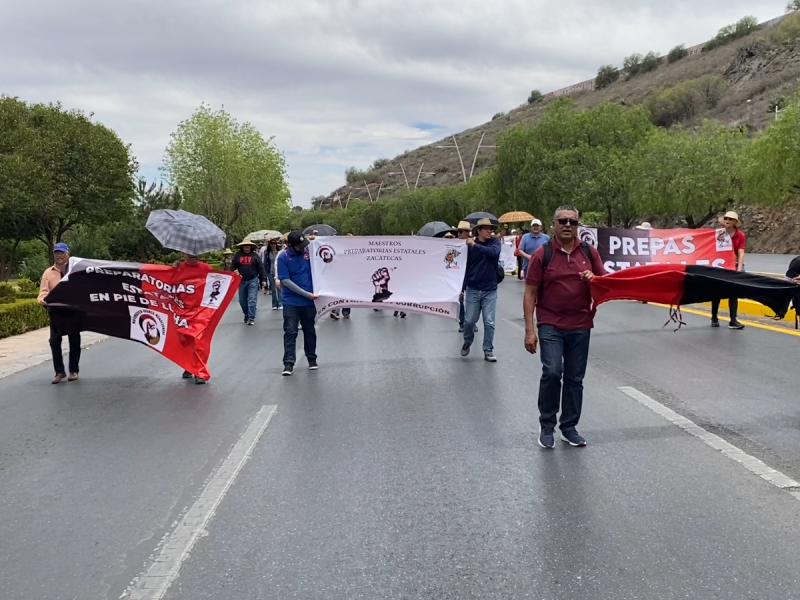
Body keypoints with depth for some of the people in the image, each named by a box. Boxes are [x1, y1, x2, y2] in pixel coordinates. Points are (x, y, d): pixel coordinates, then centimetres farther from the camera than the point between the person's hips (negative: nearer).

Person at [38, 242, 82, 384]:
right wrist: (42, 299, -21)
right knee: (54, 341, -1)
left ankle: (74, 370, 16)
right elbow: (44, 291, 1)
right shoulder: (48, 272, 9)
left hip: (73, 310, -1)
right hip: (56, 311, 1)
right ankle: (59, 371, 8)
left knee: (74, 341, 6)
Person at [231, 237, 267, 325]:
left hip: (253, 280, -3)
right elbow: (232, 267, 8)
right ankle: (246, 315, 32)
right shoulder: (237, 255, 2)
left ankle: (251, 318, -5)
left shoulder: (254, 255, -1)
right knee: (242, 300, 12)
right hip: (241, 281, 3)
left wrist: (263, 279, -4)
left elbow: (261, 268, -1)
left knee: (252, 300, -8)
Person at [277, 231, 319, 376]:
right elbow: (286, 281, -13)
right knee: (290, 332, -4)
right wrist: (306, 294, -15)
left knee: (310, 331, 13)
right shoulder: (283, 257, -10)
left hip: (308, 301, 3)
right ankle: (288, 363, -3)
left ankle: (312, 359, 27)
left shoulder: (309, 250, -2)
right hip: (291, 302, -3)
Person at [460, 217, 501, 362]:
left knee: (489, 322, 1)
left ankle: (488, 351, 12)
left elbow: (494, 252, -23)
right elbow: (465, 266, 3)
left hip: (490, 290, 0)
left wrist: (475, 245, -22)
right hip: (472, 289, 0)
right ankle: (467, 342, 34)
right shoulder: (469, 244, -1)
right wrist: (461, 287, 3)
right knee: (469, 321, 8)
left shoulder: (495, 242, 0)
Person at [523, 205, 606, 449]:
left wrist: (593, 279, -11)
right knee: (552, 372, -15)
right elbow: (530, 294, -4)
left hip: (581, 326, 4)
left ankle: (569, 427, 23)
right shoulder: (542, 254, -5)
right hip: (550, 325, -3)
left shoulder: (589, 252, 5)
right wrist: (530, 329, -10)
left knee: (575, 378, 9)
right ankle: (546, 426, 4)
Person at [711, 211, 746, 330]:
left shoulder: (740, 235, -4)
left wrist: (739, 268, -20)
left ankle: (733, 321, 1)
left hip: (733, 266, 0)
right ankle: (714, 318, 23)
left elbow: (741, 253, -10)